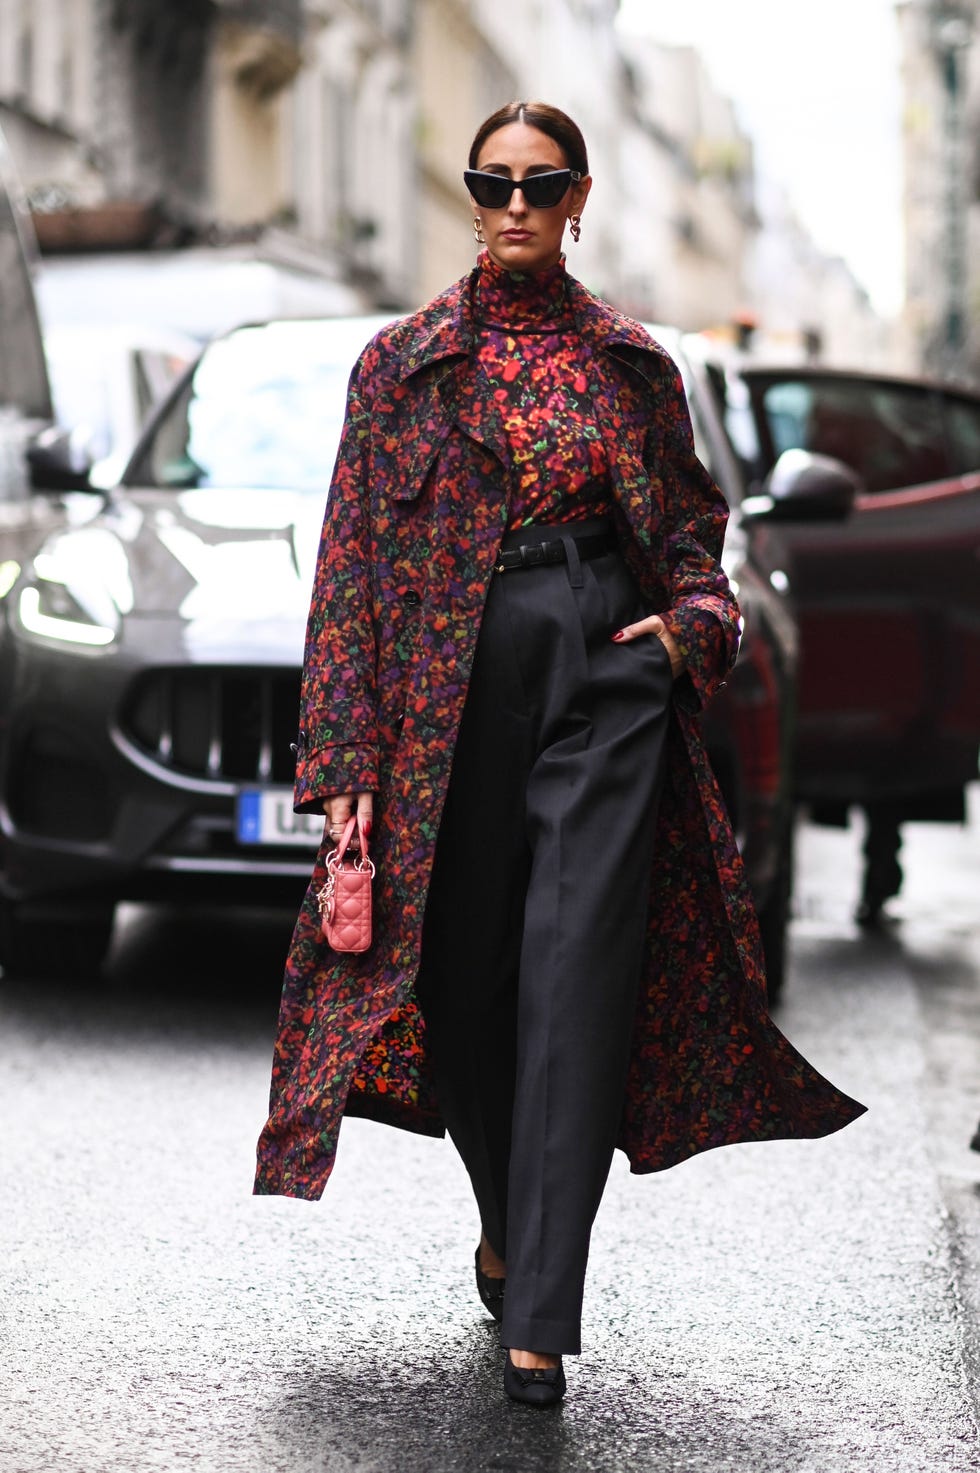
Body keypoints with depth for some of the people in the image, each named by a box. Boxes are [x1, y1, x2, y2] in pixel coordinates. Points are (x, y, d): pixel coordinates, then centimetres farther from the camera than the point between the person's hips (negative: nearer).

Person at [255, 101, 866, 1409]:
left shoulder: (630, 361, 9)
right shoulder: (405, 362, 5)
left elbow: (688, 527, 19)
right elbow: (356, 565, 2)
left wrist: (696, 619, -5)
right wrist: (345, 762, -5)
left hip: (610, 673, 0)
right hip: (455, 681, 1)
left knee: (577, 983, -9)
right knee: (466, 977, 8)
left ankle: (539, 1318, -9)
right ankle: (506, 1221, 36)